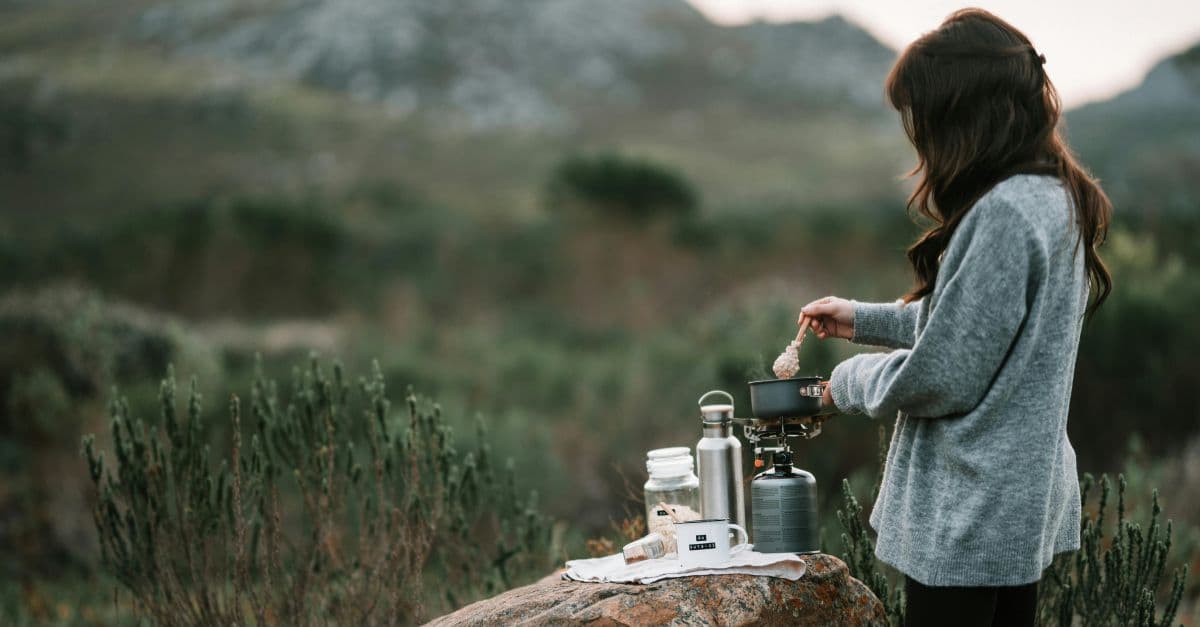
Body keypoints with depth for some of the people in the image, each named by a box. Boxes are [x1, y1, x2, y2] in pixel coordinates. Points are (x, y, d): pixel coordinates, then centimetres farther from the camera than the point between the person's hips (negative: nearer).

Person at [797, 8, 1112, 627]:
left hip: (968, 518, -10)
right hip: (1025, 503, 10)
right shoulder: (1056, 199, 7)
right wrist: (863, 319, 18)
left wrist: (849, 381, -4)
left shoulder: (1003, 215, -24)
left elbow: (941, 378, -22)